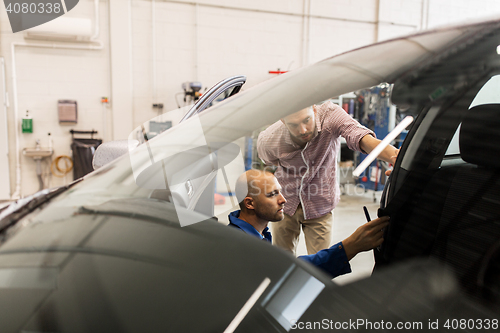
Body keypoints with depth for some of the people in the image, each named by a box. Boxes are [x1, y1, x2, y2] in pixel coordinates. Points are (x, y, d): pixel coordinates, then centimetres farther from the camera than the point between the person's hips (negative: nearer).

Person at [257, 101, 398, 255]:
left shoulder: (330, 114, -27)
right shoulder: (267, 141, -23)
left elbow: (361, 137, -44)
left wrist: (395, 157, -61)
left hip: (320, 208, 0)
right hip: (284, 205, 1)